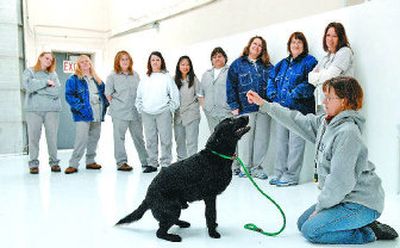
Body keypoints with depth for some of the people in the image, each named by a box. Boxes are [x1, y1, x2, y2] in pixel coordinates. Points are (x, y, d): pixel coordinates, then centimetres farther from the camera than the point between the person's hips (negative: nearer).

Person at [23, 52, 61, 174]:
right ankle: (33, 164, 7)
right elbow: (29, 86, -8)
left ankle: (54, 162, 10)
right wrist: (46, 82, -5)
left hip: (51, 109, 1)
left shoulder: (53, 74, 15)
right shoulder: (29, 71, 11)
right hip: (34, 109, -1)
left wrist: (37, 88, -5)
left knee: (52, 136, 0)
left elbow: (56, 91, -2)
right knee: (34, 137, -2)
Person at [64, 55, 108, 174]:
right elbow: (69, 95, -9)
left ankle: (90, 161, 23)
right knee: (81, 139, -14)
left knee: (94, 138, 12)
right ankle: (73, 164, -7)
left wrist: (105, 104, 7)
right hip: (83, 115, -6)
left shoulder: (97, 79, 18)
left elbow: (103, 93, 25)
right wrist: (81, 107, -19)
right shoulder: (73, 79, -1)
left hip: (97, 114, 7)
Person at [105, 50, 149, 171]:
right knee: (119, 137, -1)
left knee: (138, 136, 10)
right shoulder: (113, 76, 1)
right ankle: (121, 162, 6)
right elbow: (108, 93, 1)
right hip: (119, 112, -4)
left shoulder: (135, 75, 13)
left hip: (135, 111, 4)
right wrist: (115, 105, -2)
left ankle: (146, 161, 17)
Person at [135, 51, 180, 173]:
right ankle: (152, 163, 15)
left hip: (163, 113, -3)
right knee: (150, 140, 7)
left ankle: (166, 164, 3)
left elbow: (175, 95, 1)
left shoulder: (166, 77, 3)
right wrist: (140, 108, 8)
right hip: (147, 114, 4)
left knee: (165, 139, -4)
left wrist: (170, 108, -5)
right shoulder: (145, 78, 13)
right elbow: (139, 96, 18)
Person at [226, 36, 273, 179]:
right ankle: (245, 167, 13)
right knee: (245, 138, 0)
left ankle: (256, 167, 14)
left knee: (262, 139, 4)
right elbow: (231, 86, 2)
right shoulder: (238, 64, 7)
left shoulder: (267, 66, 15)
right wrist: (234, 105, -6)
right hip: (245, 108, -2)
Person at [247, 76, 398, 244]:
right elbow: (298, 121, 12)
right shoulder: (325, 122, 3)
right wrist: (264, 104, 11)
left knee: (311, 230, -15)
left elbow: (340, 180, -25)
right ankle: (362, 223, 15)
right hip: (345, 197, 10)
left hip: (362, 203, -9)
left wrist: (320, 207, -14)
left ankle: (370, 233, -3)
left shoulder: (347, 132, -24)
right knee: (302, 223, 14)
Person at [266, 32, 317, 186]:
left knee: (295, 142, -5)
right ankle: (279, 172, 20)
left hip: (299, 108, -7)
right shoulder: (283, 63, 20)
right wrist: (274, 95, 1)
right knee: (281, 141, 11)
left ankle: (291, 176, 1)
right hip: (281, 109, 7)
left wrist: (293, 95, -18)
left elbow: (309, 84, -13)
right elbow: (272, 81, 19)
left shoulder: (309, 62, 0)